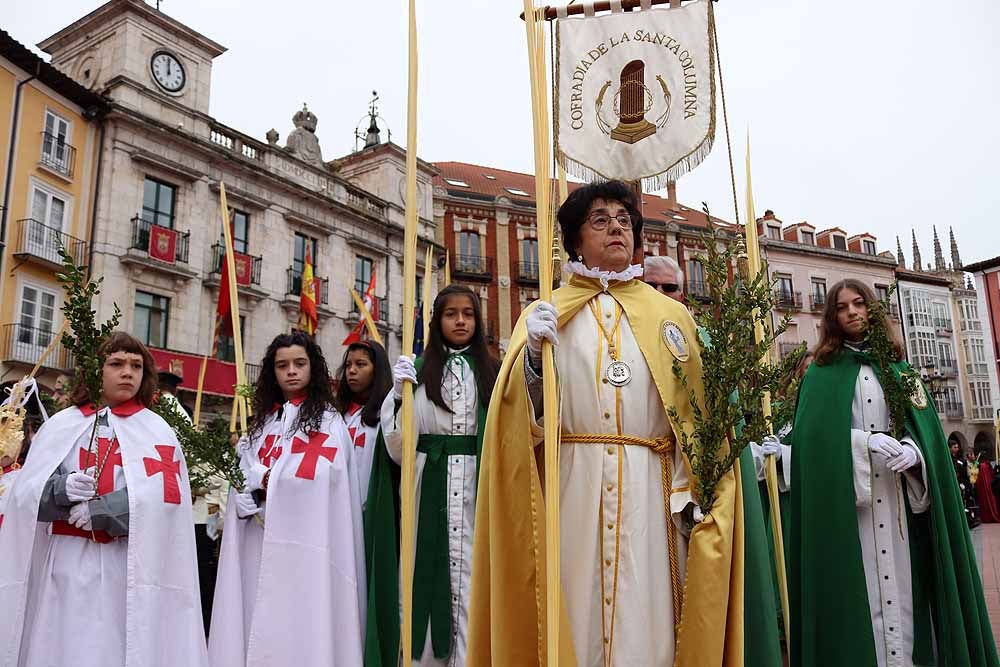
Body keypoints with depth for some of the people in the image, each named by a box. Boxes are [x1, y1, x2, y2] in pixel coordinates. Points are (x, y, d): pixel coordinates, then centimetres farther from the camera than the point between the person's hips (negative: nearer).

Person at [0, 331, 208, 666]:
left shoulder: (155, 430, 2)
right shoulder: (62, 425, 7)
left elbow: (163, 495, -11)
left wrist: (98, 512, -15)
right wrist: (62, 488, -16)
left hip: (126, 568, -1)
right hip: (65, 565, 2)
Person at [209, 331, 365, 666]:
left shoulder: (327, 419, 0)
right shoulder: (263, 419, 17)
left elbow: (314, 476, -14)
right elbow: (243, 476, 10)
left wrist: (265, 478, -3)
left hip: (303, 540, -5)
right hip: (260, 540, 5)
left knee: (300, 619, -7)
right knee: (258, 619, 5)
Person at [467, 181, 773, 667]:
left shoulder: (671, 315, 11)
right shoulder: (544, 315, 9)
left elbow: (700, 413, 5)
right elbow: (522, 419, -1)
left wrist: (698, 494, -5)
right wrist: (532, 357, -19)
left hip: (652, 490, 1)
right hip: (572, 486, -1)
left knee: (648, 613, 3)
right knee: (577, 611, 1)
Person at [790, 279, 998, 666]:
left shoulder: (895, 365, 15)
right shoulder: (822, 371, 6)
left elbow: (925, 422, 6)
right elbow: (812, 432, -6)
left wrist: (914, 449, -15)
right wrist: (864, 441, -20)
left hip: (897, 496, 3)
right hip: (847, 500, -3)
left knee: (902, 583, 1)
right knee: (861, 588, -5)